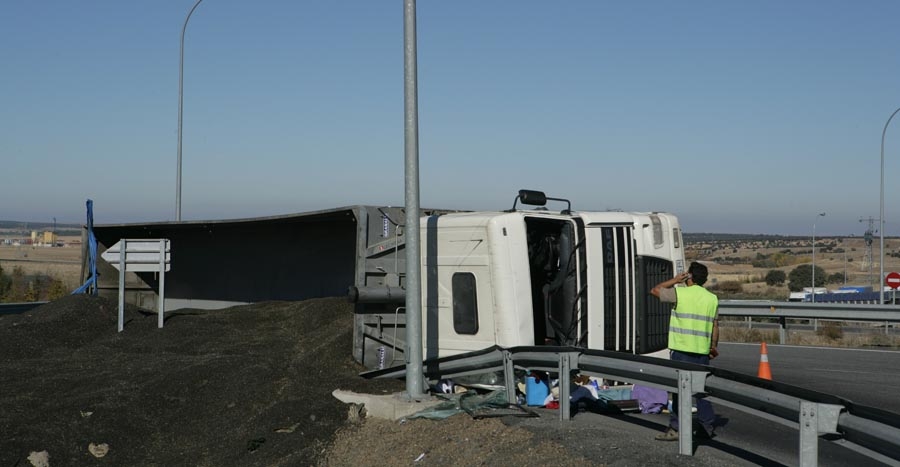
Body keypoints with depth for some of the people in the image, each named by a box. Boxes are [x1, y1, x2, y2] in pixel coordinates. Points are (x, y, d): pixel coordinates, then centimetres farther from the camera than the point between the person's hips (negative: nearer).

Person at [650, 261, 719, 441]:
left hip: (682, 349, -5)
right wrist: (713, 346, 21)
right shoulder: (712, 298, 8)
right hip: (702, 350, 5)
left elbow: (655, 290, 6)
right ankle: (708, 426, 16)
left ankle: (675, 428, -2)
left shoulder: (679, 293, -7)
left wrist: (674, 280, 12)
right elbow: (715, 325, 10)